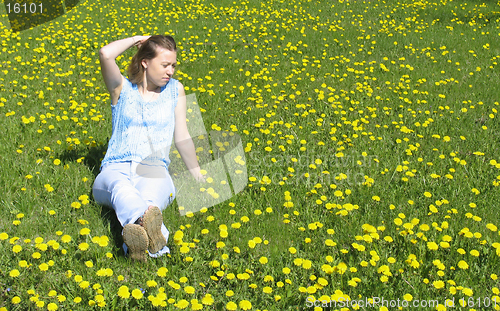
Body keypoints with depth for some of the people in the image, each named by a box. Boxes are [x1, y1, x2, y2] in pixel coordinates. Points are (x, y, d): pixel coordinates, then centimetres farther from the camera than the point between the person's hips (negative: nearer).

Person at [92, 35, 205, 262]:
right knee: (121, 189, -41)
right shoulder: (122, 89, 11)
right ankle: (153, 230, -73)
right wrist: (137, 39, 7)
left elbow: (182, 138, 19)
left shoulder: (175, 90, 17)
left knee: (150, 198, -39)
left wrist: (198, 176, 18)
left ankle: (136, 240, -72)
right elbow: (105, 54, -9)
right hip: (116, 169, -1)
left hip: (154, 173, 2)